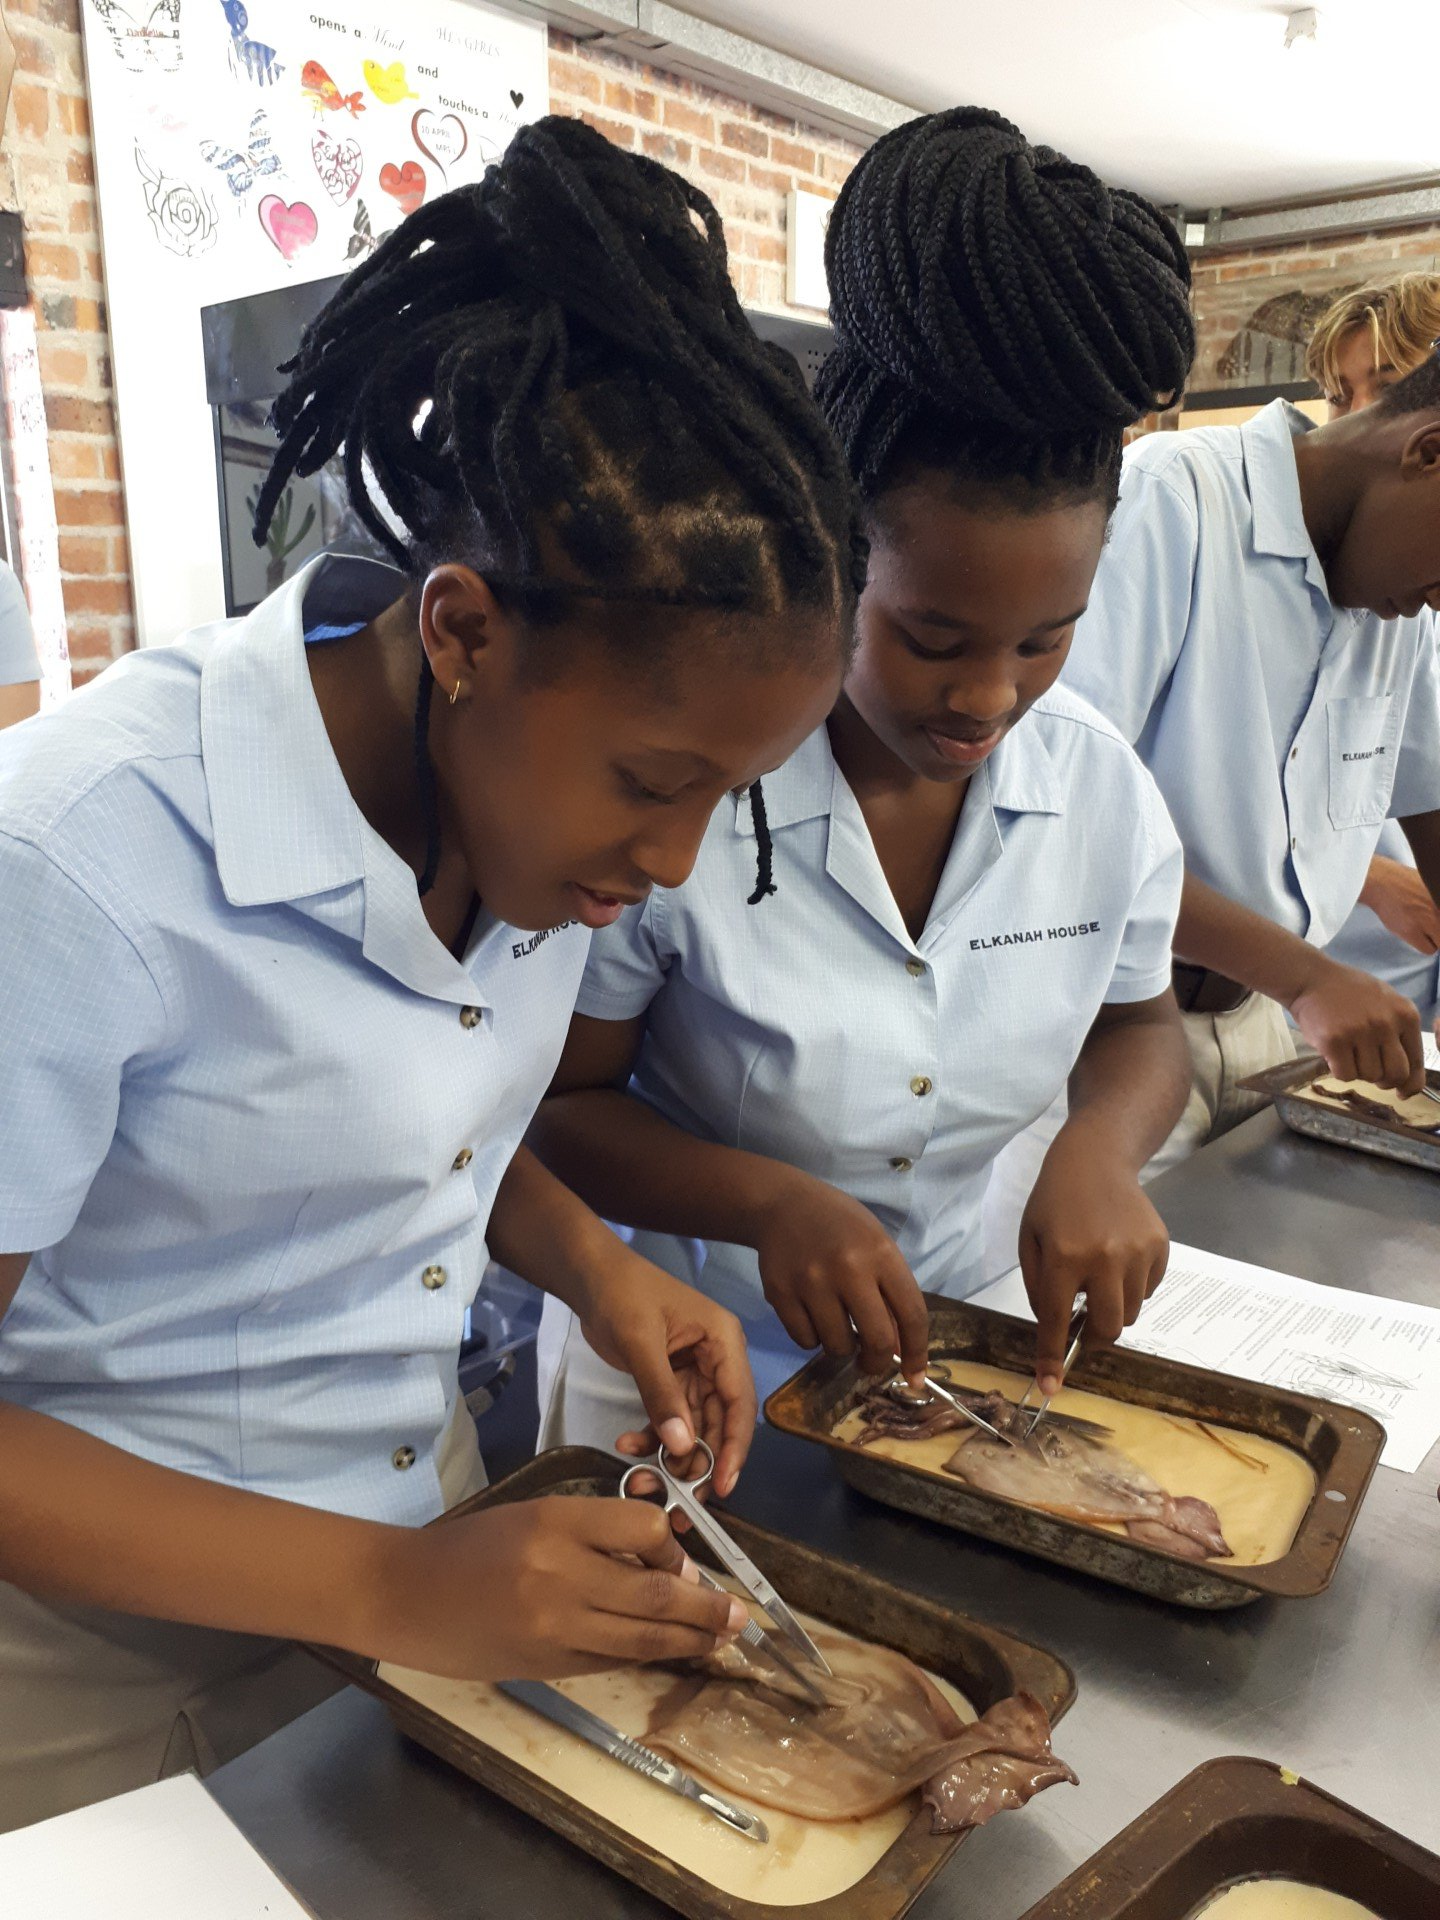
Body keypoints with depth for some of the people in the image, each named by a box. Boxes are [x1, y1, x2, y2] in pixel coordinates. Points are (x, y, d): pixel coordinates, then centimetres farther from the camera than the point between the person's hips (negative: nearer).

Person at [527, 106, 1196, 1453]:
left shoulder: (1105, 794, -12)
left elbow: (1138, 1023, 6)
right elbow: (555, 1102, -16)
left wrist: (1102, 1146, -16)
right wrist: (771, 1202, -31)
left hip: (936, 1346, 4)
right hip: (677, 1377, -3)